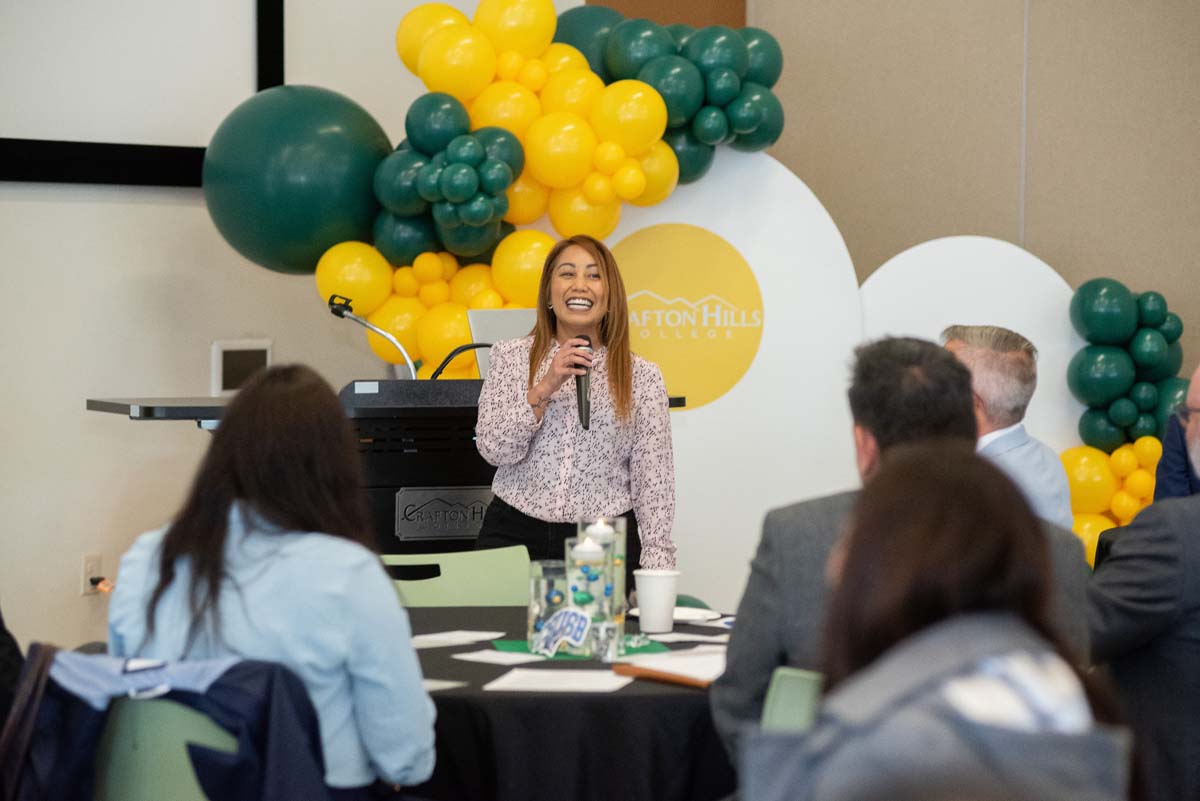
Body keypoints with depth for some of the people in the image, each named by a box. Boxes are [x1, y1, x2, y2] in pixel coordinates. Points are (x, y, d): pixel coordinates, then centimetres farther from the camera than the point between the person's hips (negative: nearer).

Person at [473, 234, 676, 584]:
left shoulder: (642, 377, 4)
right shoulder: (510, 357, 6)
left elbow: (652, 481, 2)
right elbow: (494, 449, -4)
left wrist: (657, 569, -7)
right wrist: (545, 387, -15)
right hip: (515, 534, 0)